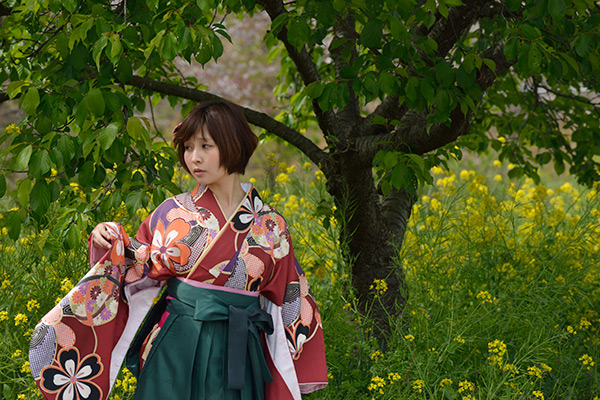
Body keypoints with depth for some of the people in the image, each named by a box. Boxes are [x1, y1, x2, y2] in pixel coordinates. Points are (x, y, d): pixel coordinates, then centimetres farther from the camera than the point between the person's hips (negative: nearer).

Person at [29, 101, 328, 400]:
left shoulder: (270, 227, 4)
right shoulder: (173, 213, 3)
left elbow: (289, 306, 10)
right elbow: (133, 274, 9)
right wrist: (109, 241, -10)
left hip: (237, 359, 0)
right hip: (174, 353, 0)